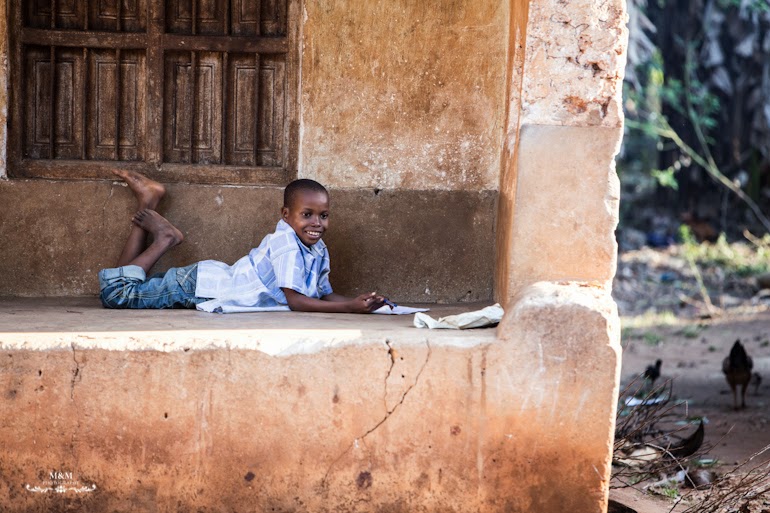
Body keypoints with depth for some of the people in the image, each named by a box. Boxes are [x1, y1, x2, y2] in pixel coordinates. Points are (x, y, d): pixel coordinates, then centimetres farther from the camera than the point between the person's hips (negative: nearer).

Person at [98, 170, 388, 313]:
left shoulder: (319, 250, -2)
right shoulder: (285, 244, -28)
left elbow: (325, 295, 3)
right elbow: (294, 300, -32)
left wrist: (362, 303, -16)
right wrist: (350, 308, -37)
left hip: (217, 279, 8)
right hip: (199, 284, -8)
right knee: (114, 294, -12)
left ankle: (147, 206, 25)